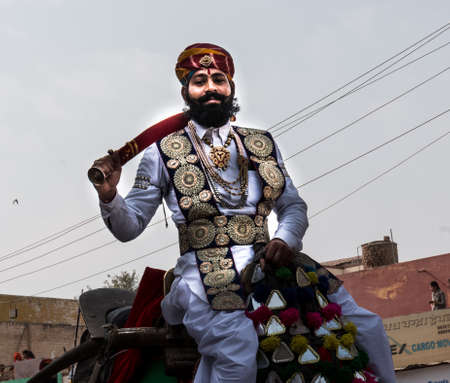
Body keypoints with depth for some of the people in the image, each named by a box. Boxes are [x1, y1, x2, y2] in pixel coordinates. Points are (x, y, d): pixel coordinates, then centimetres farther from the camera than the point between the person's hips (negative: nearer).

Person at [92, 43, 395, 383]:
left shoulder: (262, 144, 20)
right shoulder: (163, 152, 10)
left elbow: (293, 206, 20)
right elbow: (130, 226, 9)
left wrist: (285, 239, -2)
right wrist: (109, 197, -13)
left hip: (269, 267, 4)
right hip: (206, 278, -4)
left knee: (366, 326, -9)